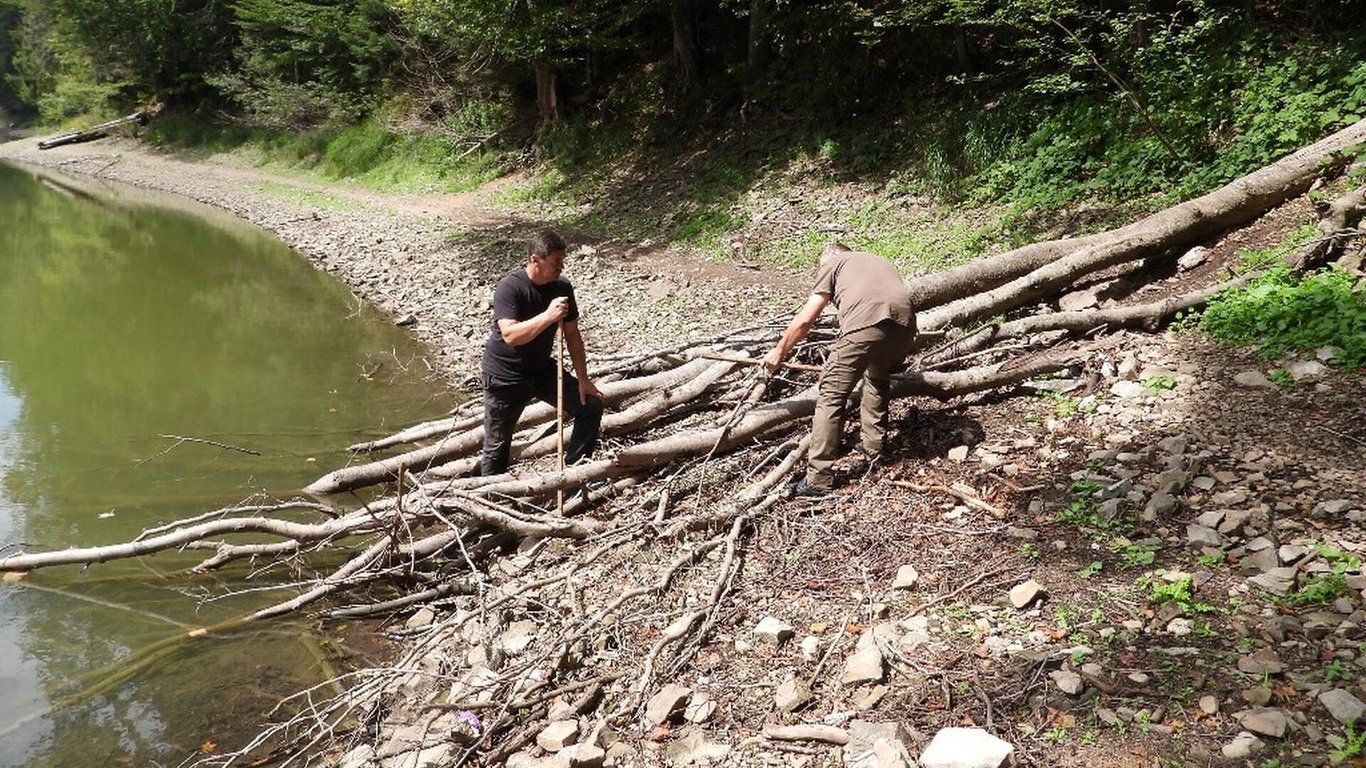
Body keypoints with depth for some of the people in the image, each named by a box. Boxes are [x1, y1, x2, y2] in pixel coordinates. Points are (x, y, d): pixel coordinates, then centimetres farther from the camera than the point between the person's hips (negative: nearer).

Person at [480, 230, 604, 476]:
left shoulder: (562, 287, -6)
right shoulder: (509, 287, -23)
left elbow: (572, 335, 1)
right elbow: (510, 335, -34)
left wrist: (583, 379, -2)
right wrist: (548, 316, -40)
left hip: (543, 370, 6)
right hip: (505, 378, -5)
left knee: (591, 406, -2)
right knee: (497, 446, 1)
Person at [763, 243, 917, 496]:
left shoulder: (832, 263, 25)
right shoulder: (879, 260, 41)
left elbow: (805, 320, 19)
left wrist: (778, 352, 32)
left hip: (866, 324, -6)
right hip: (904, 325, 6)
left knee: (831, 394, 2)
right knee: (878, 379, 34)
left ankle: (819, 479, -2)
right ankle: (872, 444, 33)